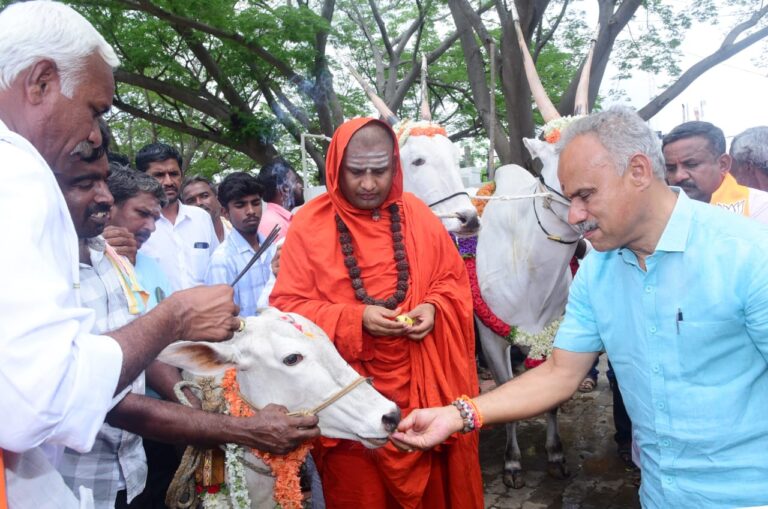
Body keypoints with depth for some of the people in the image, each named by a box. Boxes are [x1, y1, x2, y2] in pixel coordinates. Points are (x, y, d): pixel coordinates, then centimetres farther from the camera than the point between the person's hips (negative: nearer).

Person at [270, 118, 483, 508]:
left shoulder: (416, 214, 3)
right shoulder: (309, 224, -6)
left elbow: (453, 280, 9)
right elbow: (288, 306, -7)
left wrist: (433, 307, -12)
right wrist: (354, 319, -19)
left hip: (421, 386, 3)